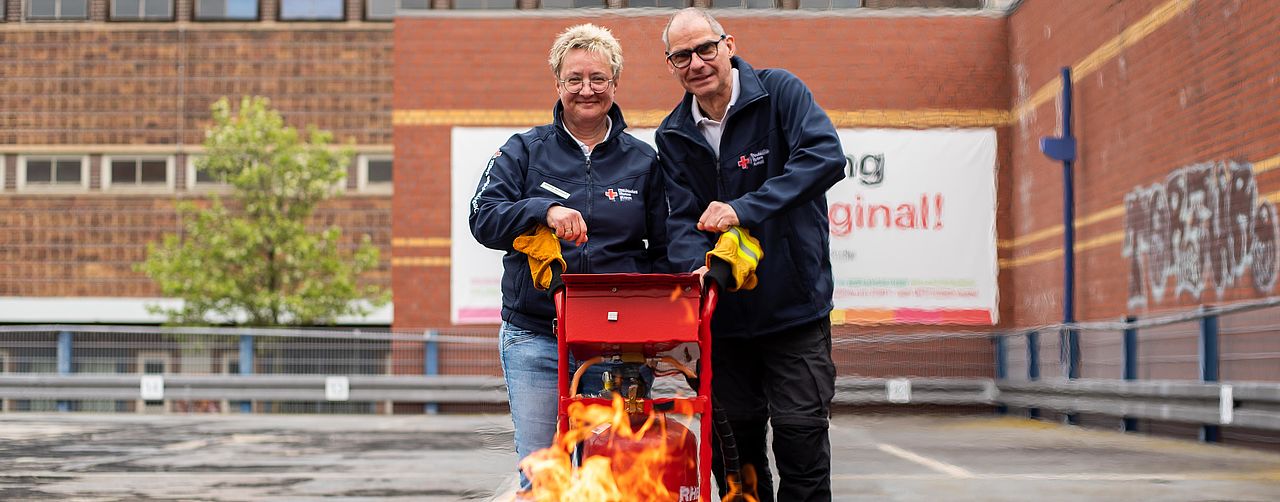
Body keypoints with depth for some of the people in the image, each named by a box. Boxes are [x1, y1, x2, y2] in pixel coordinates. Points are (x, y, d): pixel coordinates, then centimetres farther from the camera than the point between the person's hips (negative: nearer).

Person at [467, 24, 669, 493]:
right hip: (535, 339, 0)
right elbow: (483, 217, -5)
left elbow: (663, 251, 12)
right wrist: (544, 211, -22)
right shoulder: (524, 151, 7)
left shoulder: (643, 160, 10)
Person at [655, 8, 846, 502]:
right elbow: (683, 218, -4)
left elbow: (826, 158, -23)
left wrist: (746, 209, -29)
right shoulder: (674, 135, 4)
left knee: (801, 437, -4)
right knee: (733, 447, 11)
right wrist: (698, 266, -26)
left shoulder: (780, 92, -8)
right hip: (724, 312, 4)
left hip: (795, 307, -4)